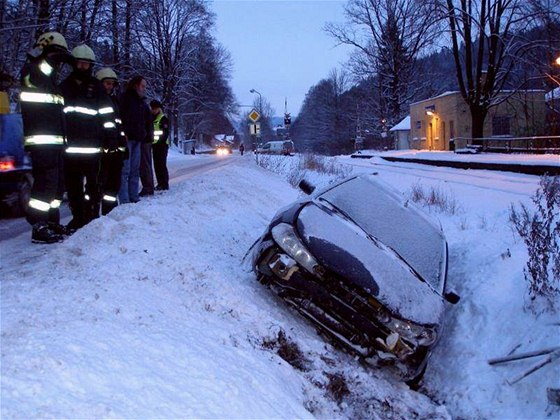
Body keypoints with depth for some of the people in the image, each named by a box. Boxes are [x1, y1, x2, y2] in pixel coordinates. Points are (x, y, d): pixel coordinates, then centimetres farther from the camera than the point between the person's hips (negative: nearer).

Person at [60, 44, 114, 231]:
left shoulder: (96, 86, 6)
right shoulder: (65, 86, 15)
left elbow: (107, 114, 3)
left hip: (92, 145, -3)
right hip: (70, 145, 4)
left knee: (92, 182, -1)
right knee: (72, 183, 6)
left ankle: (92, 216, 6)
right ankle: (77, 217, 15)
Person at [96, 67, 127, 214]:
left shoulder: (114, 100, 20)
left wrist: (124, 145, 19)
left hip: (115, 149, 7)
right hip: (101, 149, -7)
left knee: (114, 182, 11)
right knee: (98, 182, -8)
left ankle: (110, 212, 19)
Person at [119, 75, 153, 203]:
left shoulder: (142, 103, 21)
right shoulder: (125, 98, -2)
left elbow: (148, 121, 24)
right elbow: (120, 116, -13)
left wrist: (148, 136, 12)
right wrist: (123, 133, -20)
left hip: (137, 140, 8)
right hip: (127, 139, -8)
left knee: (135, 170, 7)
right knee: (125, 169, -10)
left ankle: (133, 197, 10)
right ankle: (124, 199, -12)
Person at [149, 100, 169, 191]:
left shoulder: (163, 118, -5)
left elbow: (166, 132, -11)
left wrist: (161, 142, -19)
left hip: (162, 145, -8)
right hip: (155, 145, 8)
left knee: (161, 164, -10)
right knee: (156, 165, 8)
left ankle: (164, 184, -8)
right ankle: (160, 183, 13)